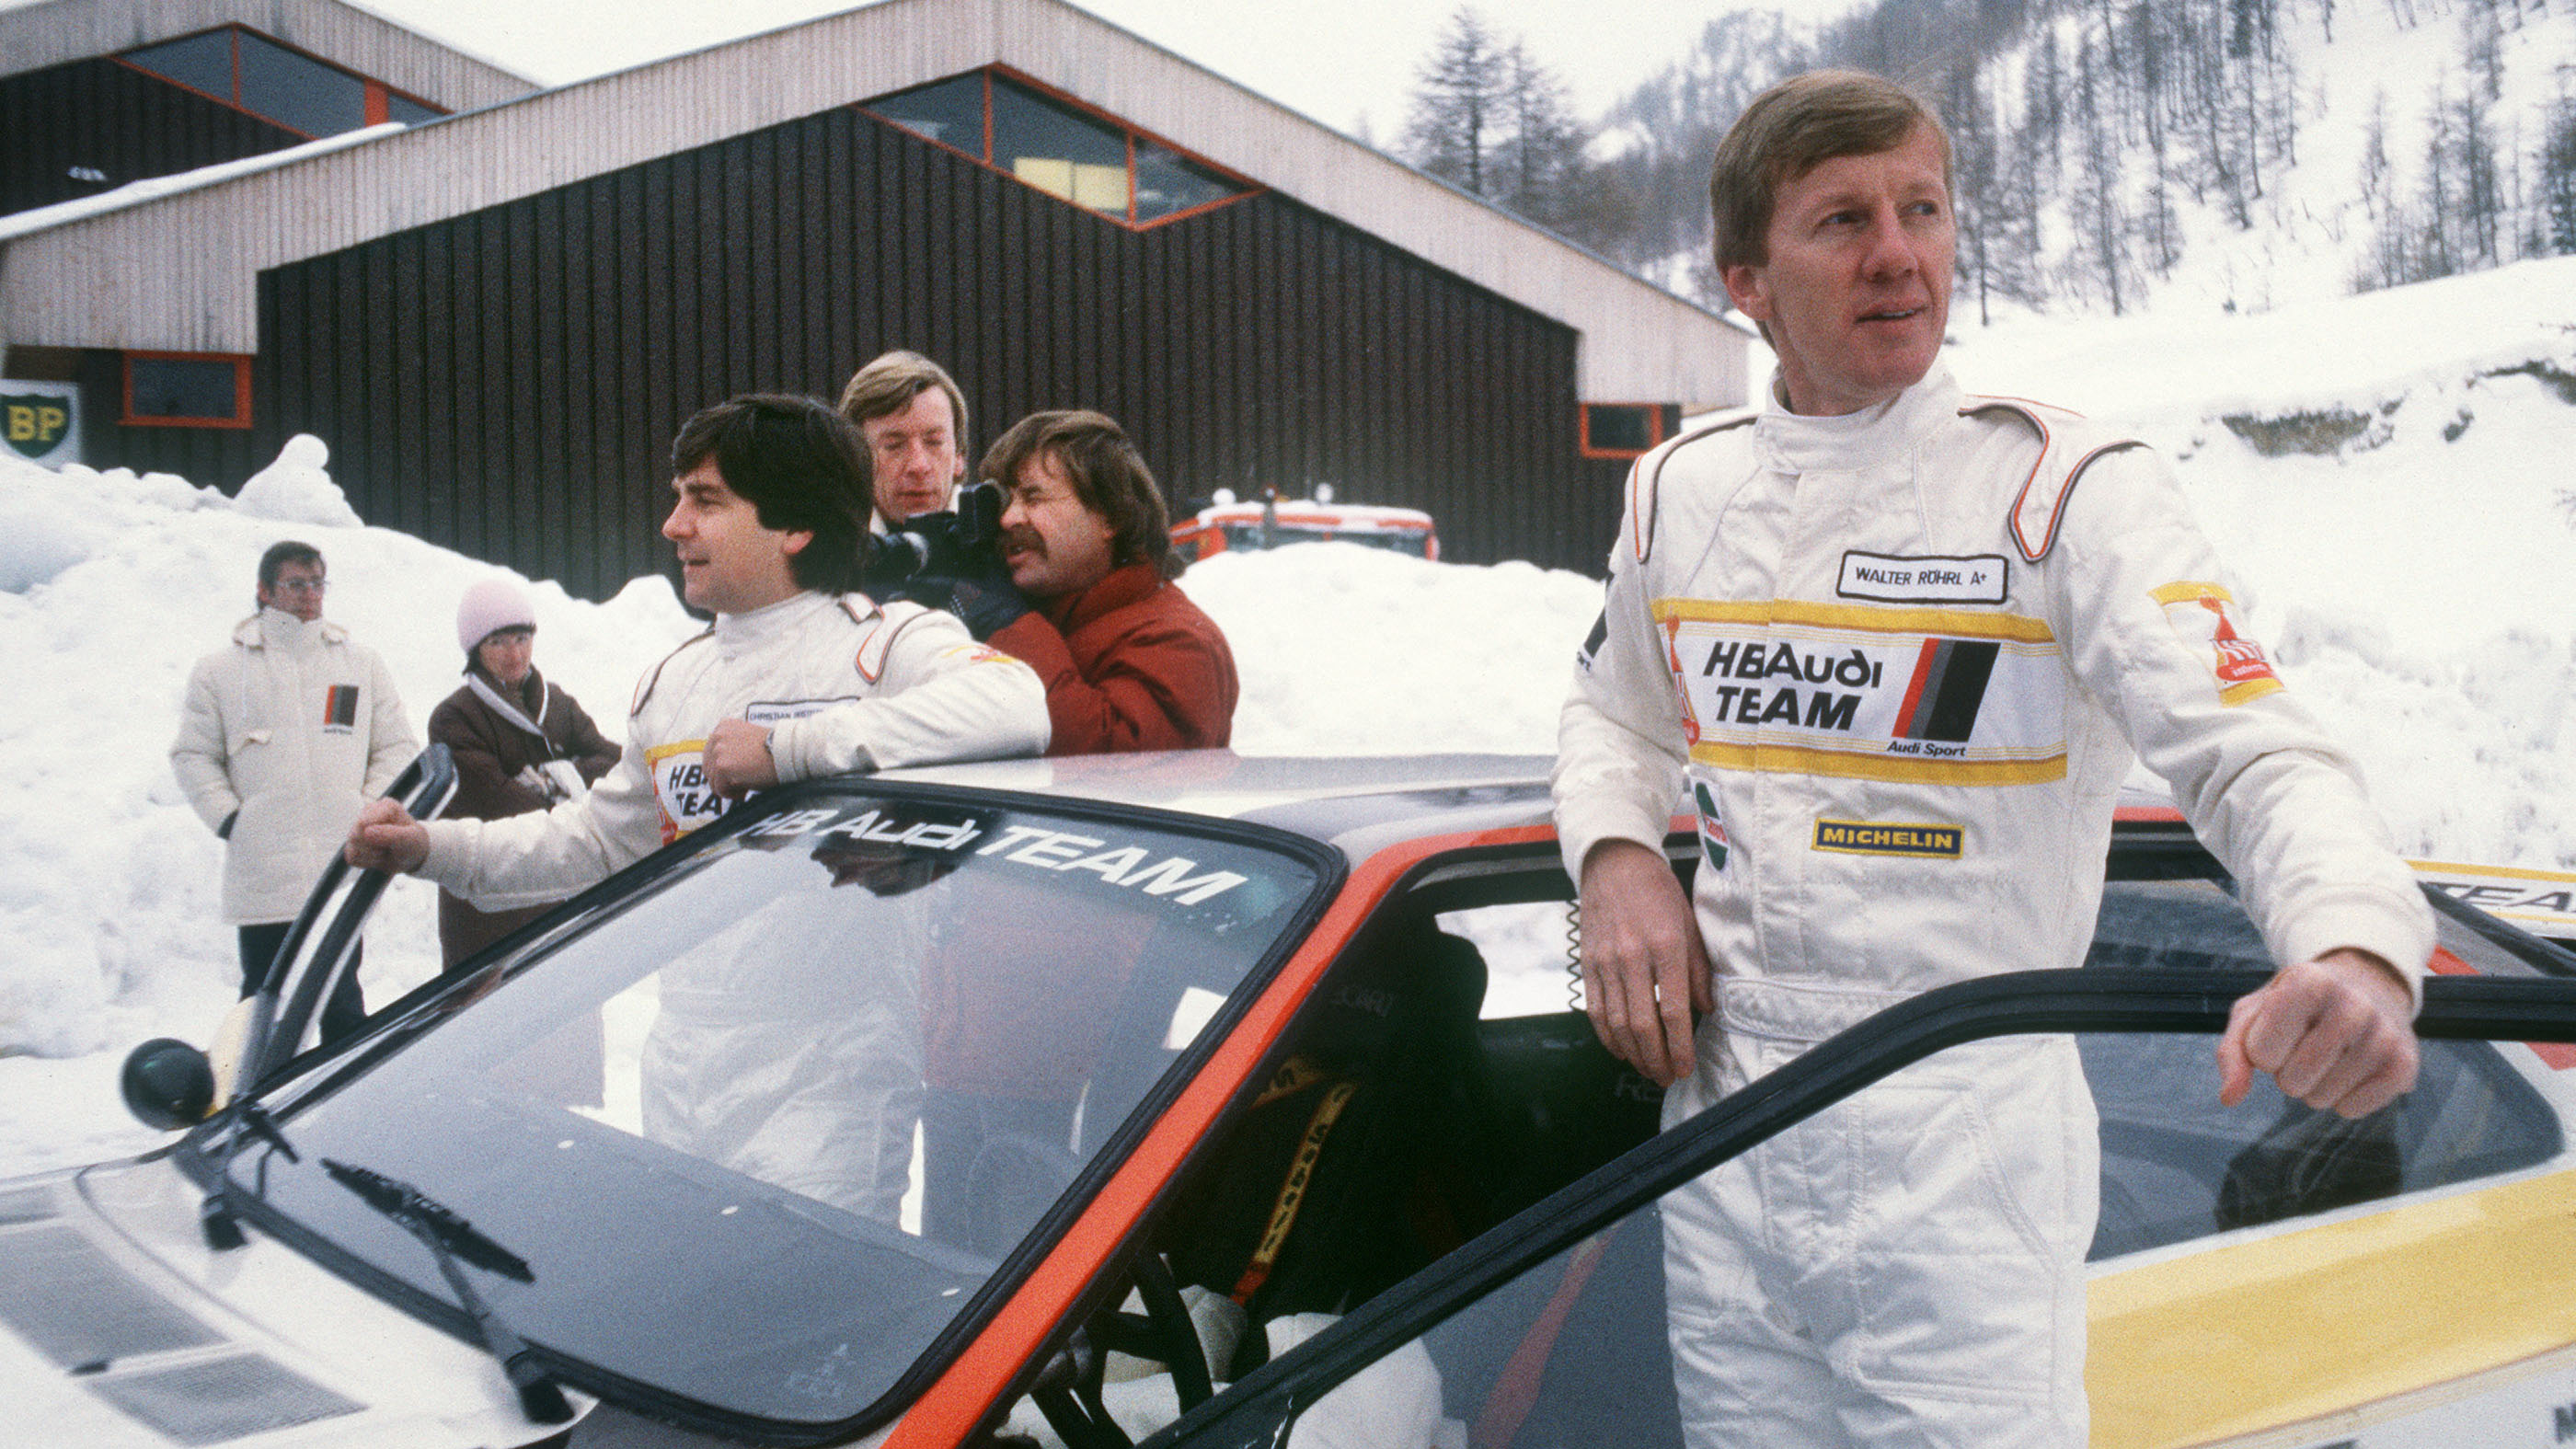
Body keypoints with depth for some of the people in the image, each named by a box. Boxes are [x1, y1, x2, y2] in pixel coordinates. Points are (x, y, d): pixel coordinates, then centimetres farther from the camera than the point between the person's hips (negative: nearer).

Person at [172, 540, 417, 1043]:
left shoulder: (361, 664, 12)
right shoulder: (219, 671, 8)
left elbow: (398, 749, 14)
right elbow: (193, 756, 11)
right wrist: (228, 818, -2)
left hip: (342, 873, 1)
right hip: (260, 879, -1)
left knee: (342, 1004, 2)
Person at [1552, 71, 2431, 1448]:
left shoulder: (2069, 487, -10)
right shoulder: (1677, 493, 6)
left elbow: (2255, 750, -20)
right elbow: (1613, 711, 23)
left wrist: (2355, 949, -40)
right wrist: (1615, 854, 1)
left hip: (1967, 1152, -4)